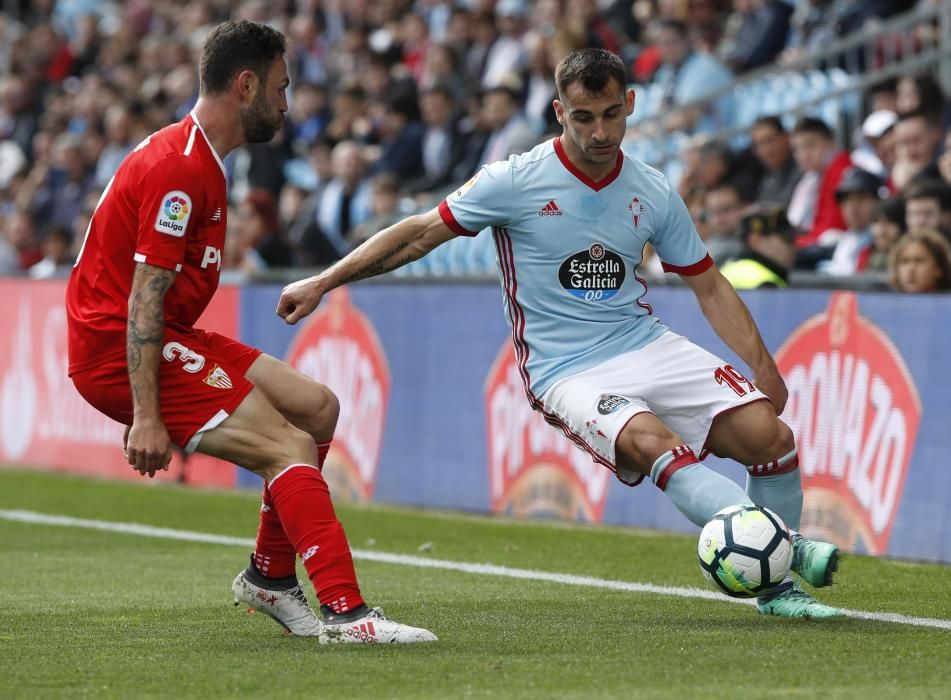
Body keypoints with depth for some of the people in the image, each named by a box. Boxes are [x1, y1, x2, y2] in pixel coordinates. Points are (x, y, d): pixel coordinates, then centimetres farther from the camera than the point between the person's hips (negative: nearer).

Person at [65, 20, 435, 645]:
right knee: (290, 447, -18)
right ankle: (346, 612, -24)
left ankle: (270, 576, 18)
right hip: (116, 349, -11)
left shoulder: (200, 160, 16)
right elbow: (143, 296, -22)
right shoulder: (181, 169, -18)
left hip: (168, 338, 11)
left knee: (318, 409, 10)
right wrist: (145, 416, -25)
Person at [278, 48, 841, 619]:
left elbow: (709, 285, 13)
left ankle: (776, 584, 2)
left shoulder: (653, 193, 4)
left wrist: (763, 368, 5)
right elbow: (420, 234, 1)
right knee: (653, 443, -35)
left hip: (648, 346, 4)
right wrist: (322, 284, -1)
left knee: (771, 435, -15)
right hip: (567, 373, -4)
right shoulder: (516, 182, -7)